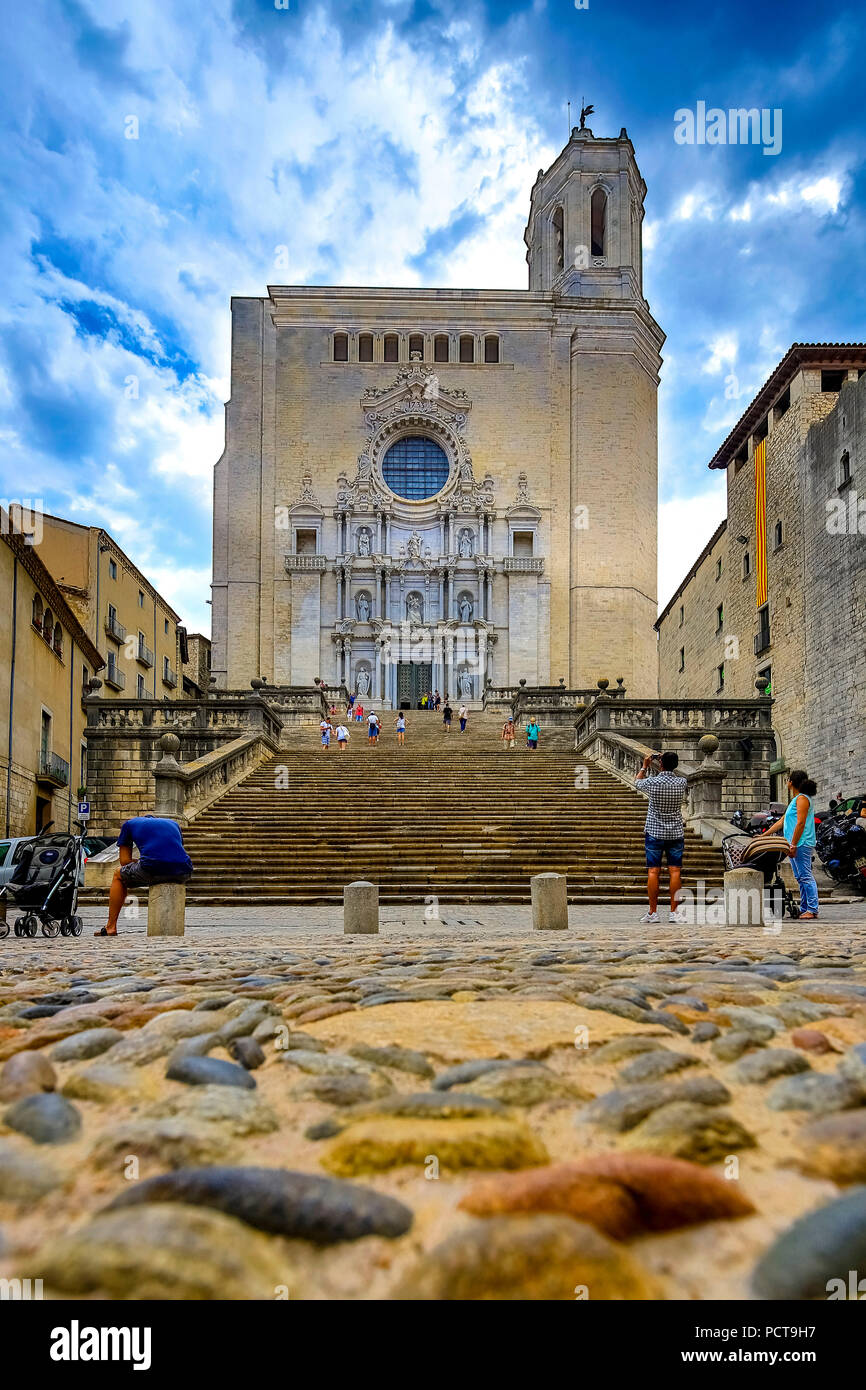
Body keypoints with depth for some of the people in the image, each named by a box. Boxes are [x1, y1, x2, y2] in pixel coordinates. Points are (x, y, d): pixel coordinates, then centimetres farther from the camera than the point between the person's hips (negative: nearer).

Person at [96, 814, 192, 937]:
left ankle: (111, 927, 24)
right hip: (183, 873, 3)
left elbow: (125, 861, 21)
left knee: (118, 875, 29)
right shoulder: (173, 823, 34)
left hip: (152, 870, -3)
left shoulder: (130, 824, 25)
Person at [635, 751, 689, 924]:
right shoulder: (682, 782, -6)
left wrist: (645, 766, 24)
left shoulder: (652, 782, -11)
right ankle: (674, 912, 3)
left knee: (653, 872, 1)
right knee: (675, 872, 2)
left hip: (654, 833, -1)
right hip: (676, 833, 2)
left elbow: (637, 781, 12)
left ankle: (653, 912, 3)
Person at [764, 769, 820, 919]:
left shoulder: (802, 798, -9)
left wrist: (793, 845, -20)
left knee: (806, 876, -10)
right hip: (795, 845, 10)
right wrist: (763, 835, 26)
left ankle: (812, 909, -9)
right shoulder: (795, 800, 22)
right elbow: (782, 821, 26)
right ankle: (804, 909, 13)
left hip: (802, 844, -10)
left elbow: (801, 823, -17)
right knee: (800, 878, 10)